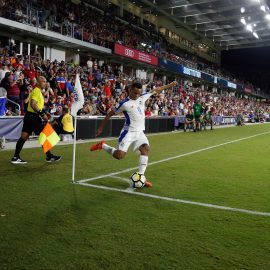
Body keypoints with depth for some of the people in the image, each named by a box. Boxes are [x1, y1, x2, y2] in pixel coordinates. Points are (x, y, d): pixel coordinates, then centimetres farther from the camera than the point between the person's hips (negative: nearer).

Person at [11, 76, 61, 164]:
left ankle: (15, 157, 9)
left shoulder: (37, 91, 18)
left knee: (23, 137, 7)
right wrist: (42, 114, -25)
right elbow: (33, 104, -25)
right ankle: (49, 157, 7)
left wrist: (44, 113, 18)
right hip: (33, 117, -10)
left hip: (29, 116, 10)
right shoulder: (37, 91, -13)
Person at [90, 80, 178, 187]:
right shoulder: (125, 103, -11)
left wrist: (170, 85, 21)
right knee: (119, 155, -15)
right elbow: (110, 114, -3)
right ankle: (102, 145, 11)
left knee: (145, 149, -14)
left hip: (139, 132, 6)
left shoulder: (142, 97, 6)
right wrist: (101, 128, 0)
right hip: (129, 132, -6)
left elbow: (156, 90, 16)